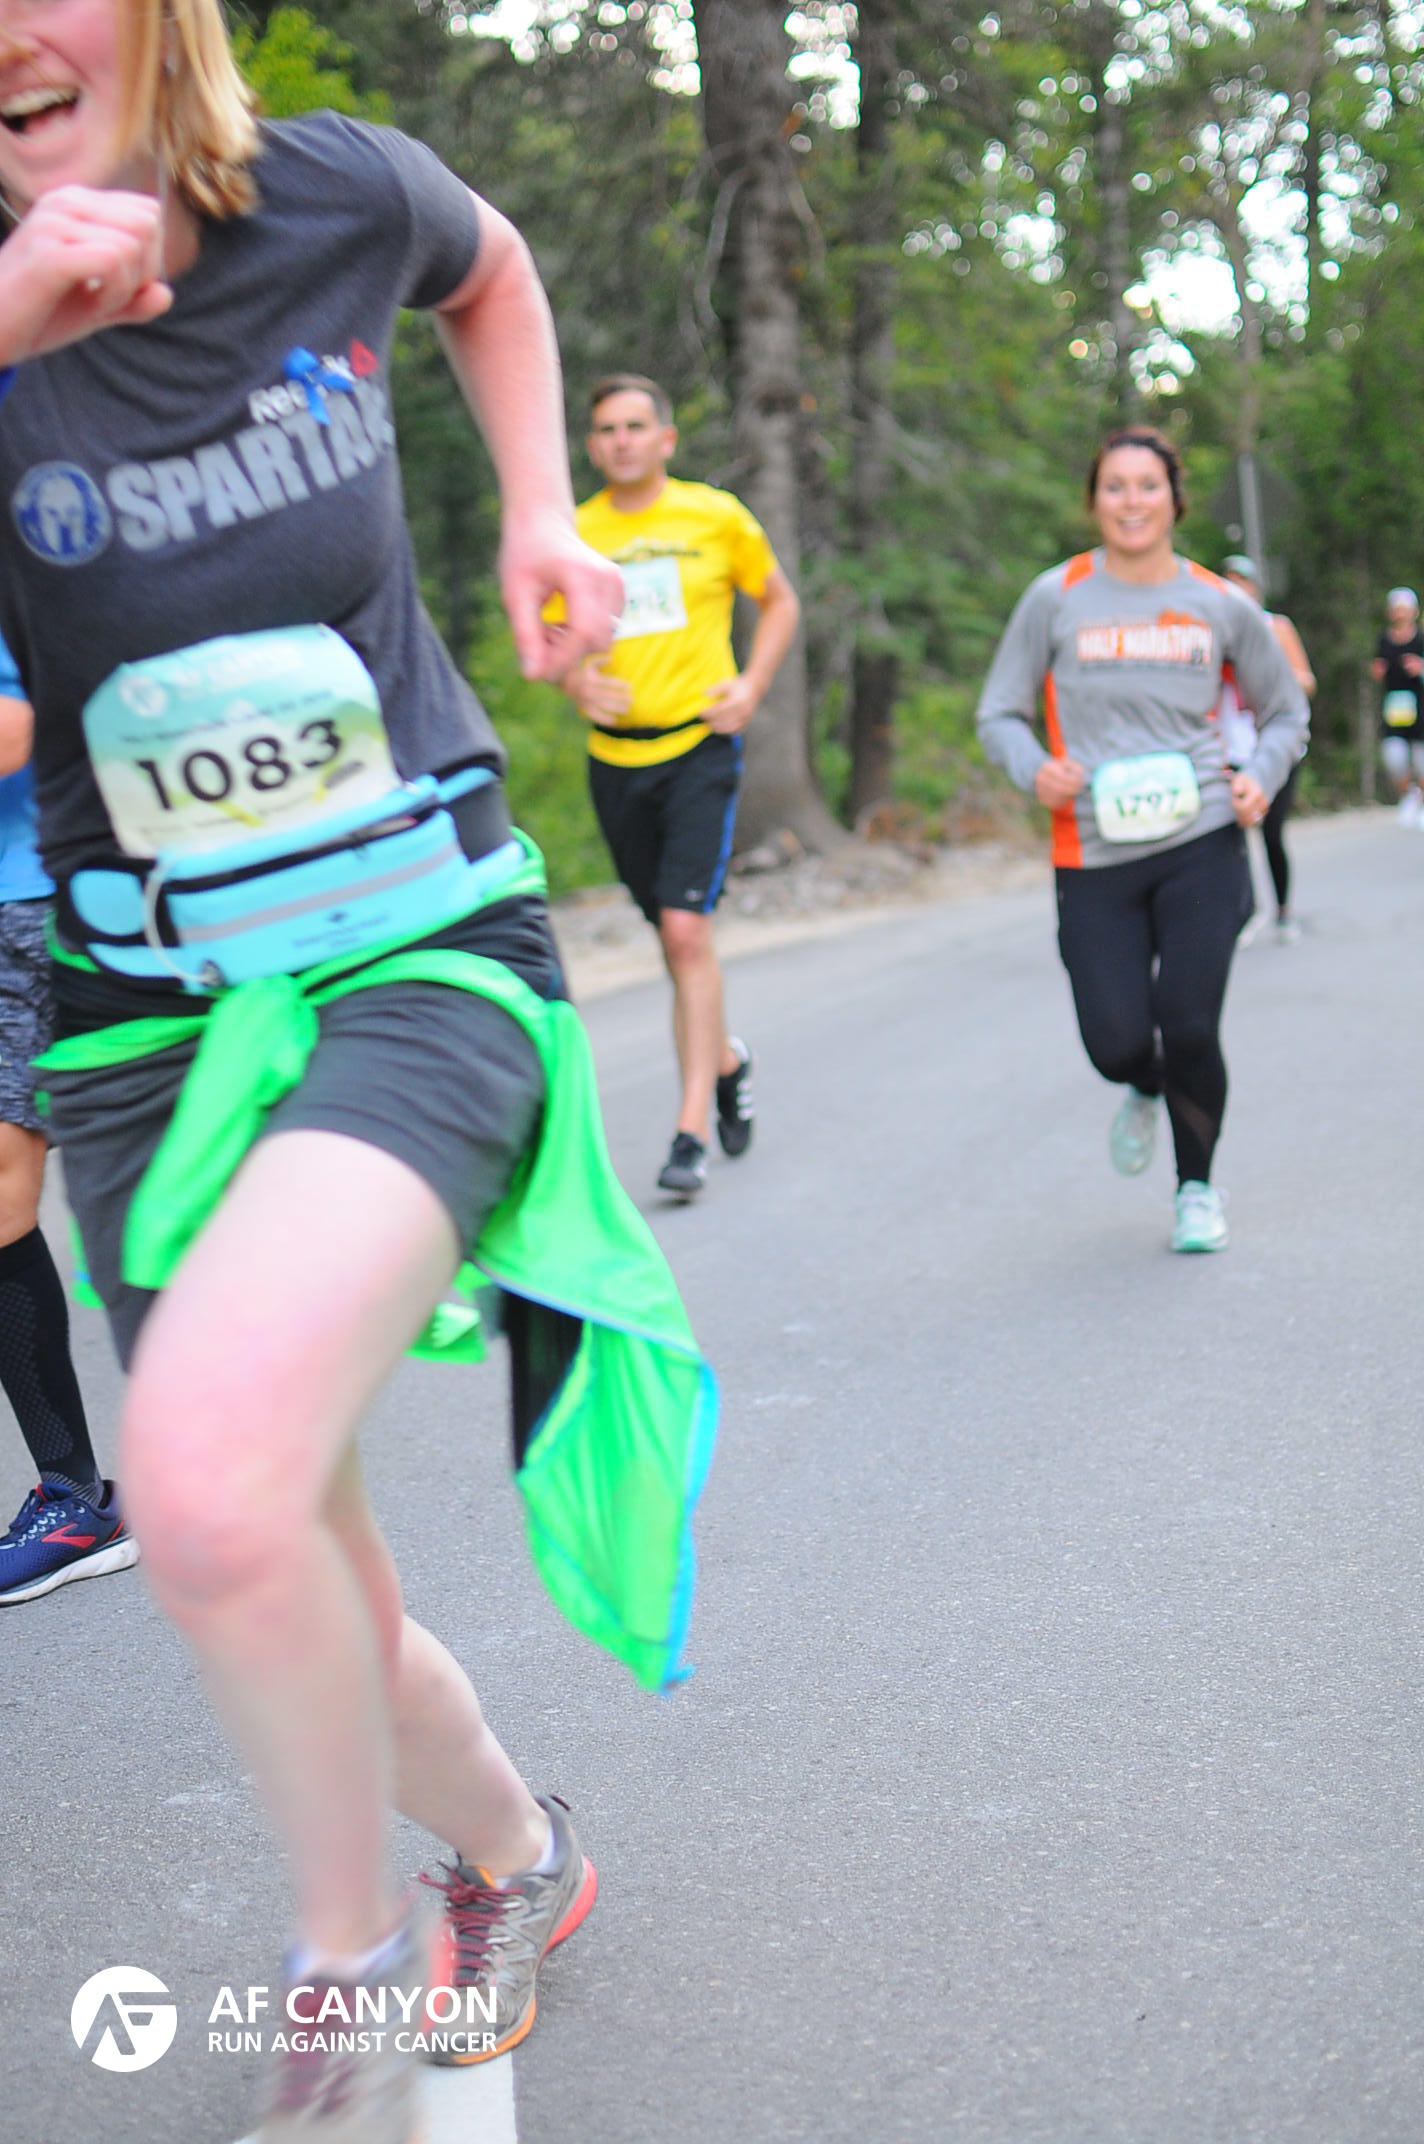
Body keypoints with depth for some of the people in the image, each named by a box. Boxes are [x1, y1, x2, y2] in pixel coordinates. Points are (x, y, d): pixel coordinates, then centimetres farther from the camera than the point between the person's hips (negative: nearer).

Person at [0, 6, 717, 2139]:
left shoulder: (336, 197, -2)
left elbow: (490, 268, 24)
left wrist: (539, 512, 11)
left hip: (423, 952, -2)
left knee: (208, 1474, -30)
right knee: (314, 1628, 8)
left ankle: (354, 1953, -1)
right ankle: (514, 1858, 42)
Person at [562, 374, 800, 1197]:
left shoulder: (716, 516, 1)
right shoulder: (573, 534, 5)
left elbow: (780, 602, 14)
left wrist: (752, 685, -1)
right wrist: (579, 681, -7)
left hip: (700, 747, -3)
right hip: (615, 758, 3)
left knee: (686, 926, -16)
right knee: (671, 931, 11)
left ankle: (692, 1128, -12)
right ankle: (726, 1060, 39)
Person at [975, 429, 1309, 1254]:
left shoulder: (1222, 606, 6)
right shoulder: (1055, 598, 2)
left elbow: (1287, 712, 18)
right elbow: (1001, 714, 8)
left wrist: (1263, 776, -1)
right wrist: (1034, 768, -13)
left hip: (1202, 844, 0)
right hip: (1094, 854, 0)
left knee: (1189, 1027, -8)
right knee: (1116, 1042, -8)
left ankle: (1199, 1187, 20)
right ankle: (1145, 1091, 34)